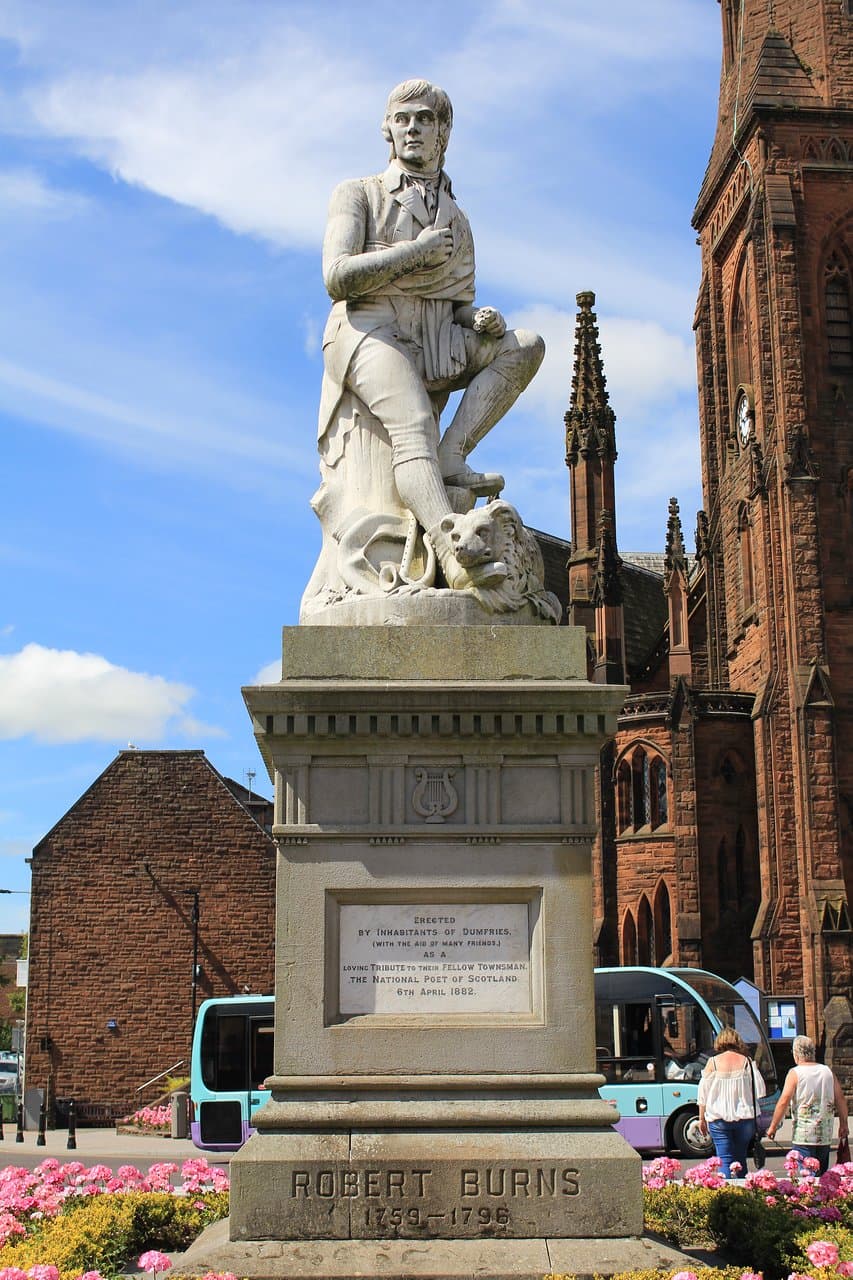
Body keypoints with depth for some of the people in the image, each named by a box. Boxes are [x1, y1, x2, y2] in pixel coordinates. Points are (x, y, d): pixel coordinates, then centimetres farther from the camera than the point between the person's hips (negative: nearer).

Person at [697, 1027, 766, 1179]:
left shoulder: (713, 1062, -1)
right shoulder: (746, 1061, 0)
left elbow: (703, 1093, 1)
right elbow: (760, 1091, -1)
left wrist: (702, 1119, 8)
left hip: (719, 1120, -2)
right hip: (745, 1119, 2)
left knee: (725, 1160, -2)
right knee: (740, 1159, 17)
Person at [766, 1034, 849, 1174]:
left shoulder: (795, 1073, -7)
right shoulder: (827, 1071, 7)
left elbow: (784, 1101, -13)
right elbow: (841, 1099, 9)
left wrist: (773, 1127, -6)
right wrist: (843, 1125, 20)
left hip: (803, 1136, -5)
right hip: (825, 1136, 5)